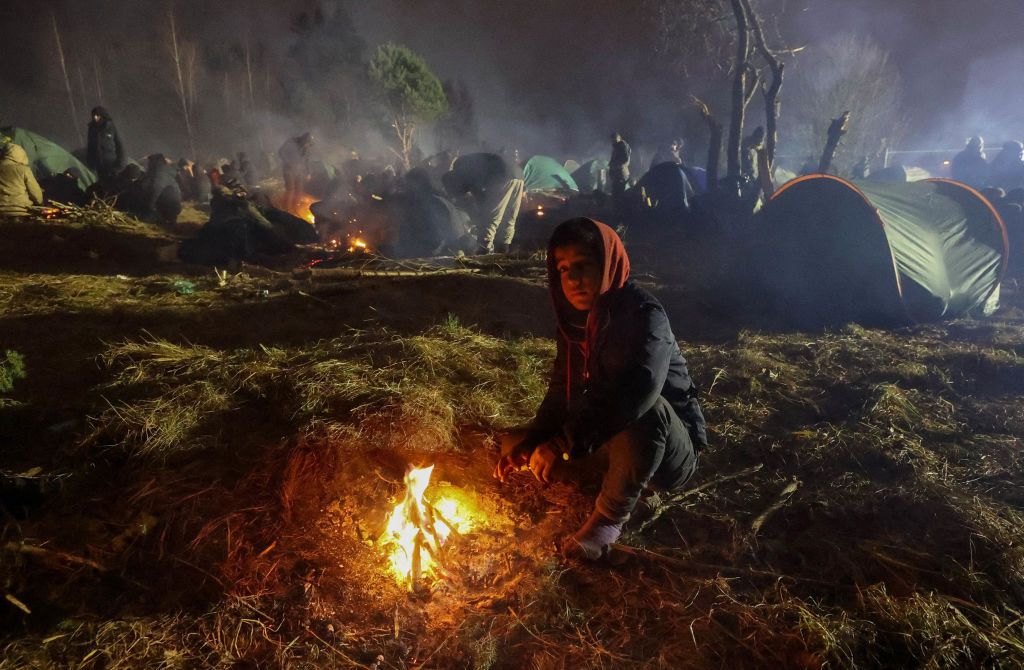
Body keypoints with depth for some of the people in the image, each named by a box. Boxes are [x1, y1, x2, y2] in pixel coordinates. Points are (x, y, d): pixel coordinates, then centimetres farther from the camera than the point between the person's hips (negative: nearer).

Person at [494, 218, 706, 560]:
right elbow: (562, 391, 0)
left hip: (670, 453, -7)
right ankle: (622, 477, 6)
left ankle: (611, 516, -14)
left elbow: (639, 390, -41)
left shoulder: (644, 315, -25)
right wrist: (530, 443, -15)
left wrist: (563, 443, -41)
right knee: (512, 447, 3)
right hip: (616, 439, 7)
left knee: (643, 412, -40)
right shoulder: (576, 318, -2)